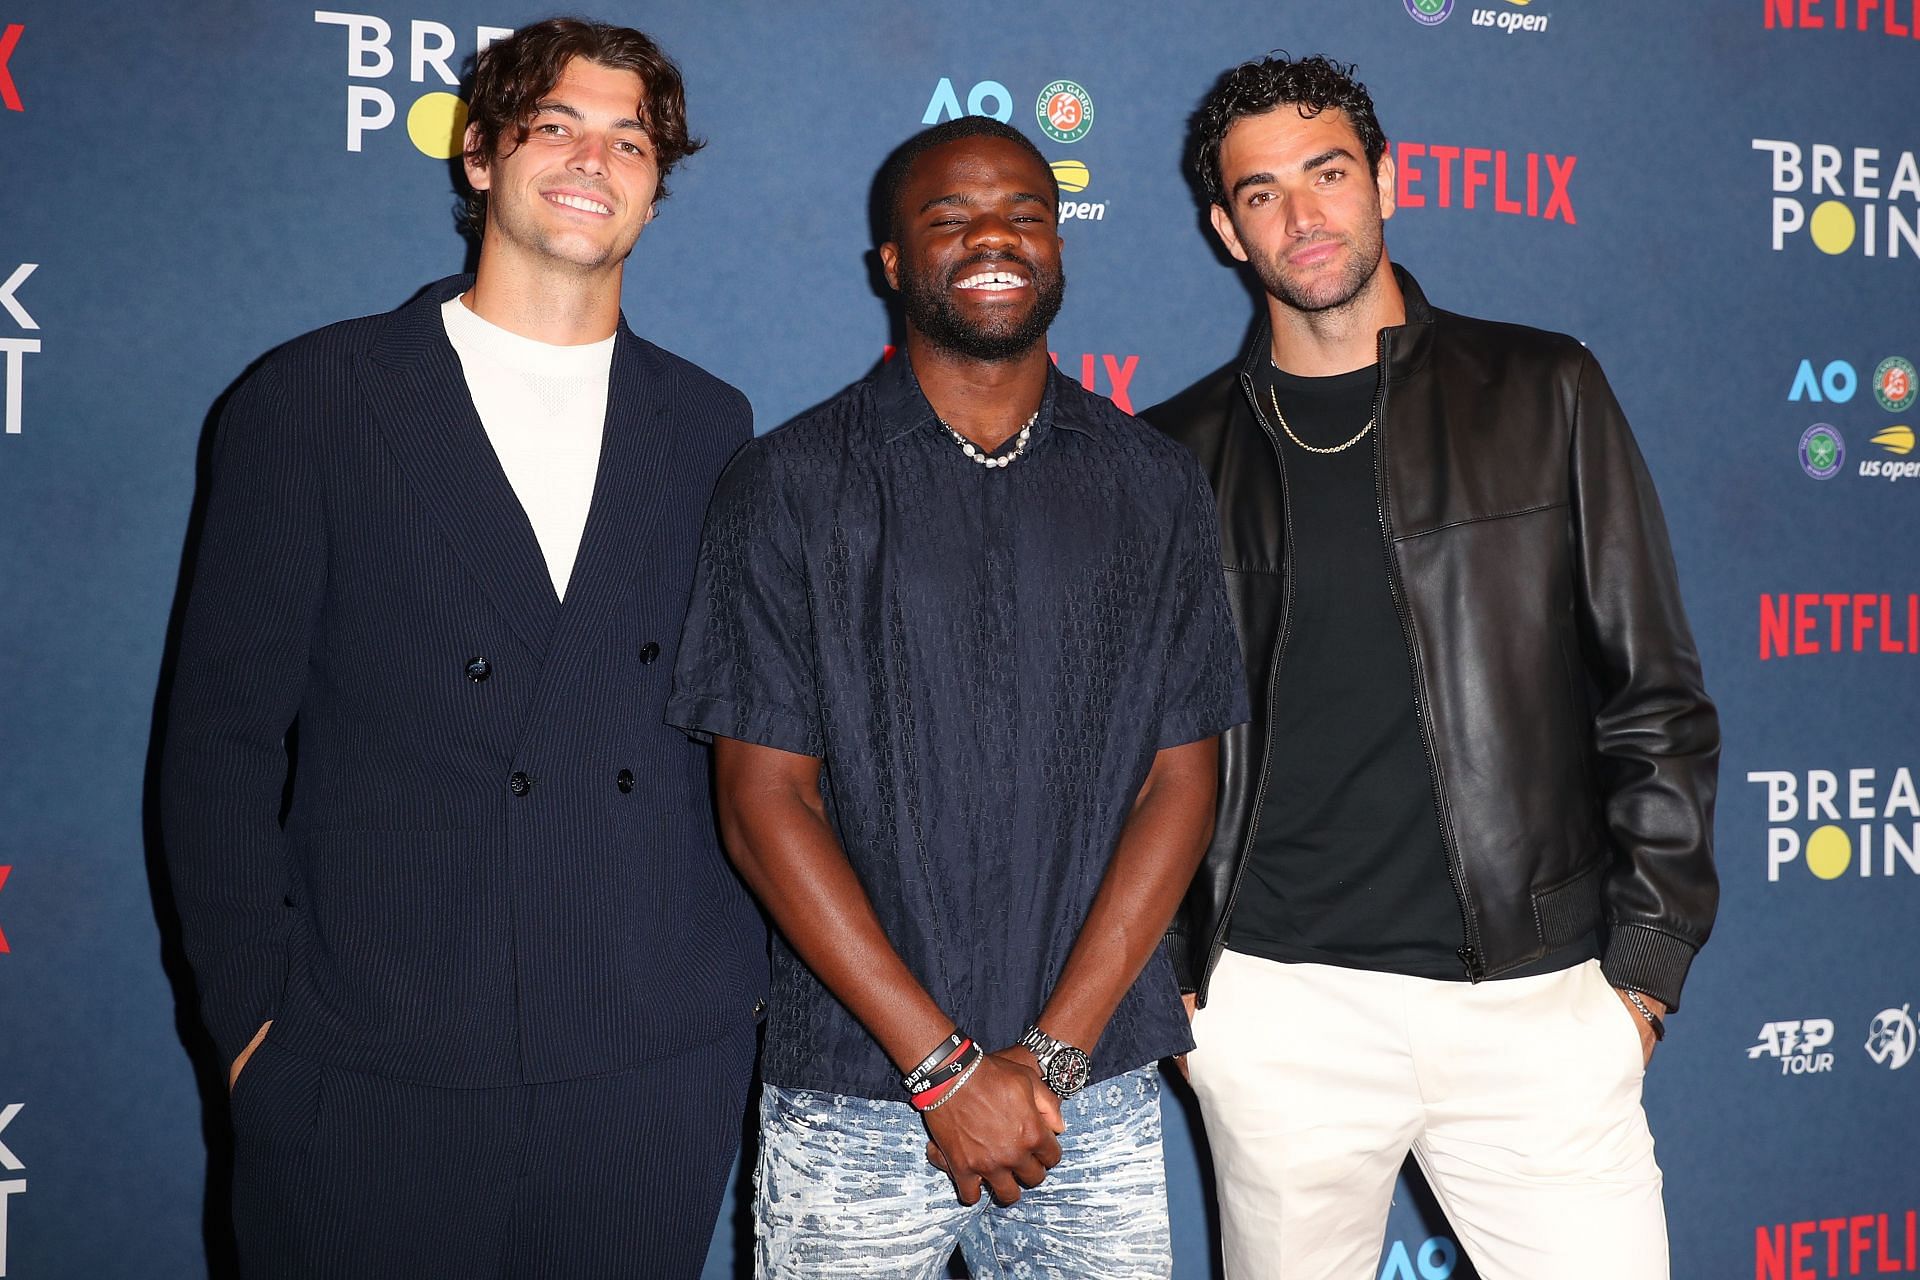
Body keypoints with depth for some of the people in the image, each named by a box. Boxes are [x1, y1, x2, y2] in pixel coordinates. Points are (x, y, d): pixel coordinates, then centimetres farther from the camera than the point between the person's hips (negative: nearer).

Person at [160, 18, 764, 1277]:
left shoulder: (707, 423, 9)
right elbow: (224, 732, -1)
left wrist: (742, 963, 4)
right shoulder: (312, 401, 0)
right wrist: (253, 1012, -5)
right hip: (373, 1076, -2)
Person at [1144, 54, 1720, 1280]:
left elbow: (1656, 696, 5)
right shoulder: (1182, 454, 6)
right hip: (1278, 1006, 1)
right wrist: (1157, 976, 3)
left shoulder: (1542, 394, 5)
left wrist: (1647, 960, -1)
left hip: (1533, 995, 0)